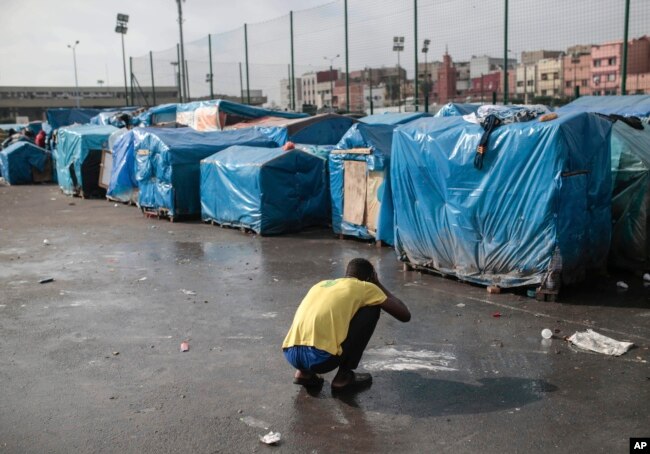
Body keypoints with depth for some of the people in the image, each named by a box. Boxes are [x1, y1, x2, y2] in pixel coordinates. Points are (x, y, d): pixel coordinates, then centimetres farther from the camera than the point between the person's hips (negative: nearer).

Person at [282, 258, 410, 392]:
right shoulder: (365, 287, 13)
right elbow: (405, 315, 19)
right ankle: (344, 376, 13)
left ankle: (304, 372, 18)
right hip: (321, 357, -6)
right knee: (372, 309, 15)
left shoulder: (321, 284, 28)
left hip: (290, 354, 6)